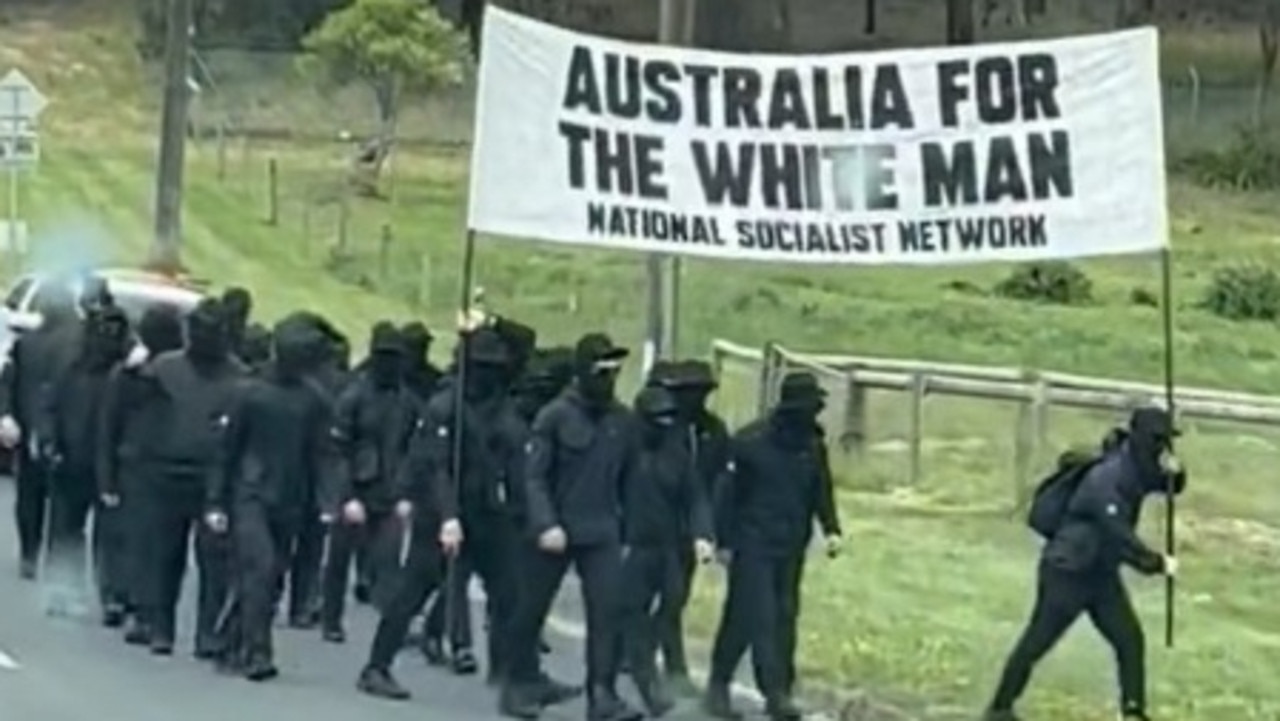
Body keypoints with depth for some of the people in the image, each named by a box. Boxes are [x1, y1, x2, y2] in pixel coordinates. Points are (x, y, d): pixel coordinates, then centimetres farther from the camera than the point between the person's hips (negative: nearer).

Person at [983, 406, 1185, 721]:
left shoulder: (1137, 469, -1)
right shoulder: (1106, 481, -28)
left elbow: (1172, 485, 12)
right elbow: (1120, 538, -31)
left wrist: (1174, 471, -13)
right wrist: (1157, 563, -21)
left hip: (1101, 574, 8)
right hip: (1066, 573, -8)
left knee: (1130, 639, 2)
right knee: (1037, 642, 2)